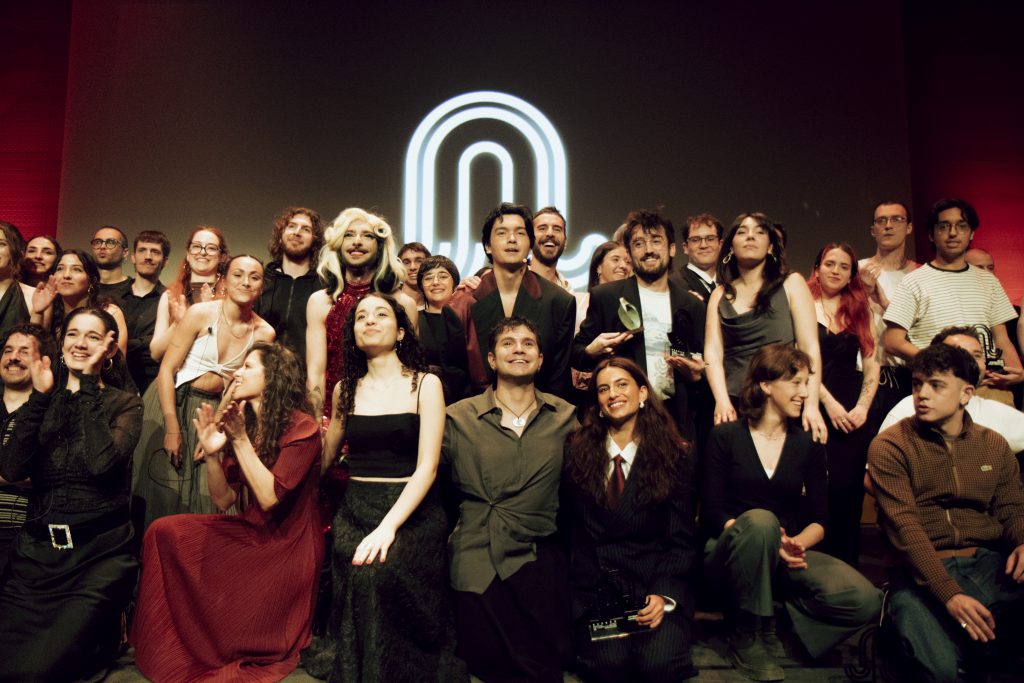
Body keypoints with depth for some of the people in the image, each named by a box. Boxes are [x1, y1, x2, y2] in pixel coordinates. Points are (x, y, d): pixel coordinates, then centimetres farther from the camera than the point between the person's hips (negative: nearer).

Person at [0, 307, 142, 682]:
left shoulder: (125, 404, 0)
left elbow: (102, 462, -20)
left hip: (99, 552, -4)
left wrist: (88, 387, -14)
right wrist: (40, 397, -12)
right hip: (37, 548, 4)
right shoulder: (43, 401, 9)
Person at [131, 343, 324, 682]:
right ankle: (169, 650, 3)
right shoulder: (241, 422, 6)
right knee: (165, 532, -9)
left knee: (214, 599, -23)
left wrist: (240, 439, -20)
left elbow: (269, 498, -21)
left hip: (286, 549, -7)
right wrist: (212, 453, -13)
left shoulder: (301, 427, -14)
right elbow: (225, 500, 4)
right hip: (249, 533, 7)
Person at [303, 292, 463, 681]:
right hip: (355, 510, 3)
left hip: (410, 509, -3)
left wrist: (389, 526, -22)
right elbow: (325, 456, 15)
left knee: (381, 570, -31)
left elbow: (427, 467, -10)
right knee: (356, 577, -27)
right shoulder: (346, 389, 13)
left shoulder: (424, 384, 0)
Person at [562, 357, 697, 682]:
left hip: (657, 584, 0)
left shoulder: (674, 455, 4)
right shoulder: (578, 452, 6)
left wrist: (663, 595, -13)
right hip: (596, 588, 0)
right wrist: (587, 590, -5)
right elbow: (569, 527, 8)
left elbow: (681, 539, 2)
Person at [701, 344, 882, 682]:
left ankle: (777, 619, 0)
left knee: (865, 600, -24)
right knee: (759, 520, -37)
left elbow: (819, 520, 7)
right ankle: (750, 638, -19)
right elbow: (711, 513, -6)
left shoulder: (808, 443, 10)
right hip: (730, 557, -3)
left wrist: (797, 544, -16)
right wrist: (769, 539, -22)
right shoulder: (726, 436, -1)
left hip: (785, 559, 3)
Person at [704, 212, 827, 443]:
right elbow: (713, 353, 1)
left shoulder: (791, 284, 4)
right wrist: (722, 400, -14)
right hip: (734, 406, 2)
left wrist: (811, 404, -13)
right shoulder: (720, 294, 9)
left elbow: (810, 348, -3)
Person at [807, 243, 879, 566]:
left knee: (850, 493, 3)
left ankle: (847, 571, 12)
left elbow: (872, 363, 9)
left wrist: (863, 406, -3)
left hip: (854, 414, 4)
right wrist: (829, 402, -12)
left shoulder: (860, 309, 13)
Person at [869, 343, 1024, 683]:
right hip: (923, 571, -3)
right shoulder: (890, 447, -2)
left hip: (991, 563, 3)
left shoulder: (994, 445, 15)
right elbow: (904, 527, -11)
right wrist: (949, 594, -23)